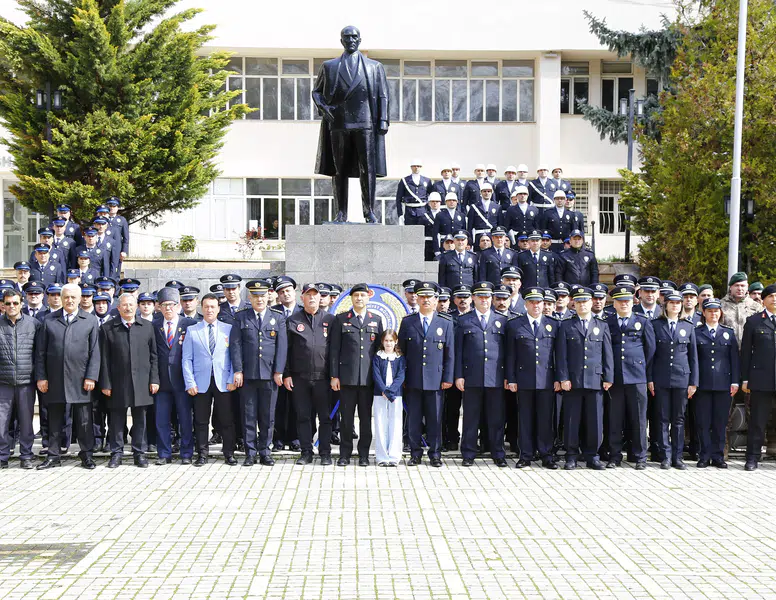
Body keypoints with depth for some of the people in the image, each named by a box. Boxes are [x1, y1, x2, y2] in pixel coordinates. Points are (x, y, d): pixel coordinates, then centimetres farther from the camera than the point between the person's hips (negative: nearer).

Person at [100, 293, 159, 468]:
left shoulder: (147, 327, 7)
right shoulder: (108, 328, 2)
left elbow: (153, 355, 7)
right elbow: (105, 359, 0)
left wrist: (154, 379, 1)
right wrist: (105, 383, -4)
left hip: (141, 382, 1)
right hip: (118, 383, -1)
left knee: (140, 419, 7)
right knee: (117, 419, 5)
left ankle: (140, 453, 16)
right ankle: (116, 453, 15)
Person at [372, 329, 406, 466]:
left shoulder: (400, 358, 8)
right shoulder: (377, 357, 8)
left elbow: (400, 377, -2)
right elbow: (376, 376, -2)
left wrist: (389, 391, -15)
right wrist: (384, 391, -15)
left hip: (396, 395, 0)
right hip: (379, 395, 0)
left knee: (395, 426, -2)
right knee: (380, 426, 0)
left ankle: (394, 456, 2)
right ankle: (382, 457, 4)